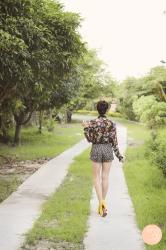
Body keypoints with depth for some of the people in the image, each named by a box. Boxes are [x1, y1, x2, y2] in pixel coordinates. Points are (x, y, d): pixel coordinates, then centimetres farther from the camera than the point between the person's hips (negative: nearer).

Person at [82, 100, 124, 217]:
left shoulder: (92, 122, -8)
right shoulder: (112, 124, -5)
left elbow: (90, 139, -4)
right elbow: (114, 141, -4)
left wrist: (86, 128, 4)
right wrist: (119, 156, 3)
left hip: (96, 150, -1)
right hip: (108, 150, 1)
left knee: (96, 177, 9)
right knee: (105, 177, 10)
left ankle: (101, 201, -10)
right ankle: (103, 204, 17)